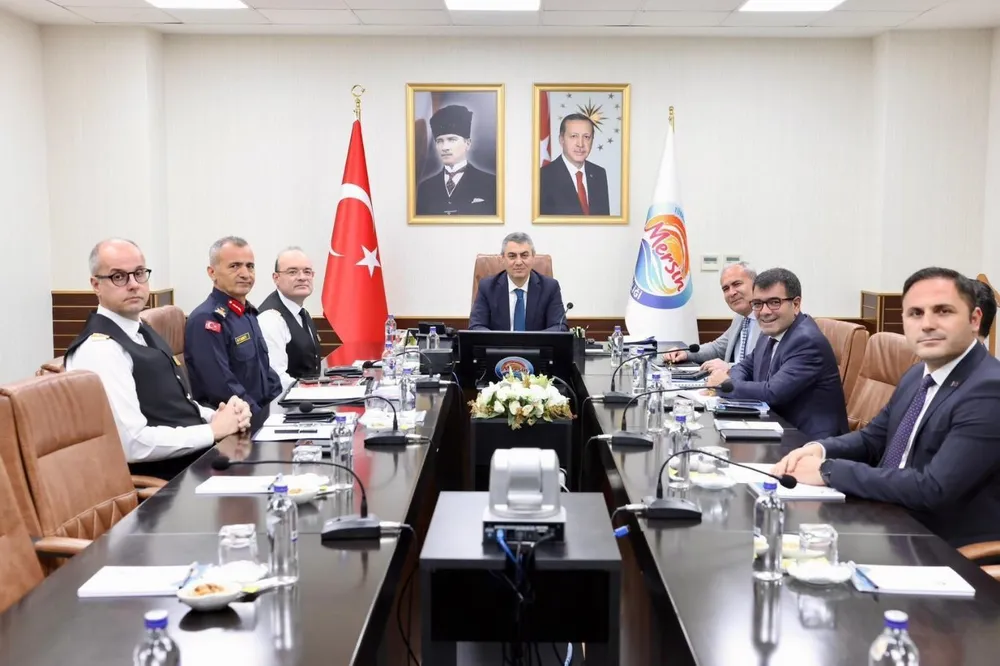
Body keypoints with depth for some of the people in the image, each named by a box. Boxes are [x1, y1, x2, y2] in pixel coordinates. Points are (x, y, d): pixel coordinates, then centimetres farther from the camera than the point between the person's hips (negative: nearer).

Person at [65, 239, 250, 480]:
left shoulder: (142, 332, 14)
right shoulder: (99, 349, -16)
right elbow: (133, 443, -23)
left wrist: (218, 416, -2)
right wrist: (213, 430, -16)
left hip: (197, 454, 9)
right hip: (162, 479, -9)